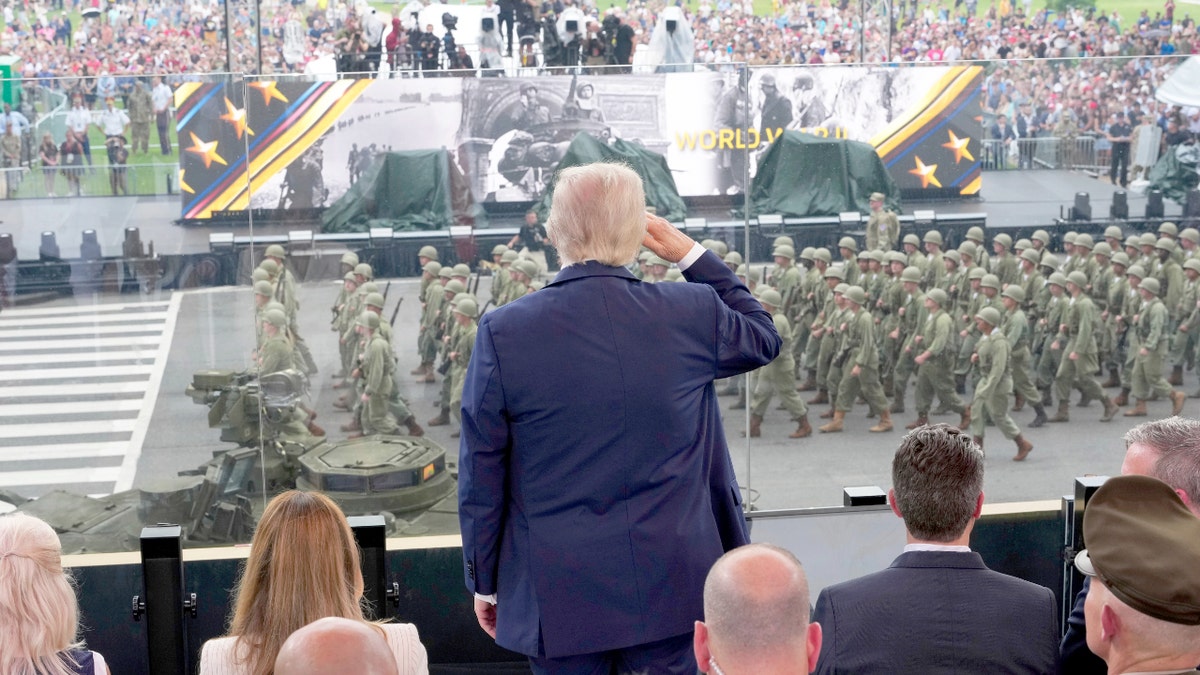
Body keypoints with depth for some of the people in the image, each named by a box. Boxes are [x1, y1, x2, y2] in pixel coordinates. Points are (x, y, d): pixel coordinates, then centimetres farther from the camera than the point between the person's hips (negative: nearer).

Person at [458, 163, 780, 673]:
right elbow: (764, 338, 18)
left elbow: (481, 476, -4)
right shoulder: (693, 312, -6)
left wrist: (484, 582, 8)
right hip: (669, 588, 1)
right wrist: (690, 254, 19)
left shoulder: (503, 332, -10)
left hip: (557, 595, -1)